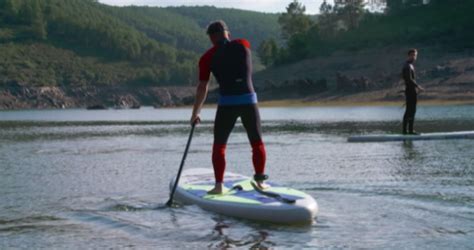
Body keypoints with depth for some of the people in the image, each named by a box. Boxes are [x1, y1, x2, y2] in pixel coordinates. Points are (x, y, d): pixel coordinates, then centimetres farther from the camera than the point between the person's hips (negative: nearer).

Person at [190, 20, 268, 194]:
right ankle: (260, 181, 20)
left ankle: (219, 185, 5)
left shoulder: (207, 57, 1)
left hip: (226, 103, -1)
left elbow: (203, 87, 2)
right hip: (249, 100, 2)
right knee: (257, 143, 17)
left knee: (219, 145, 12)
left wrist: (195, 113, 10)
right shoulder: (244, 45, 6)